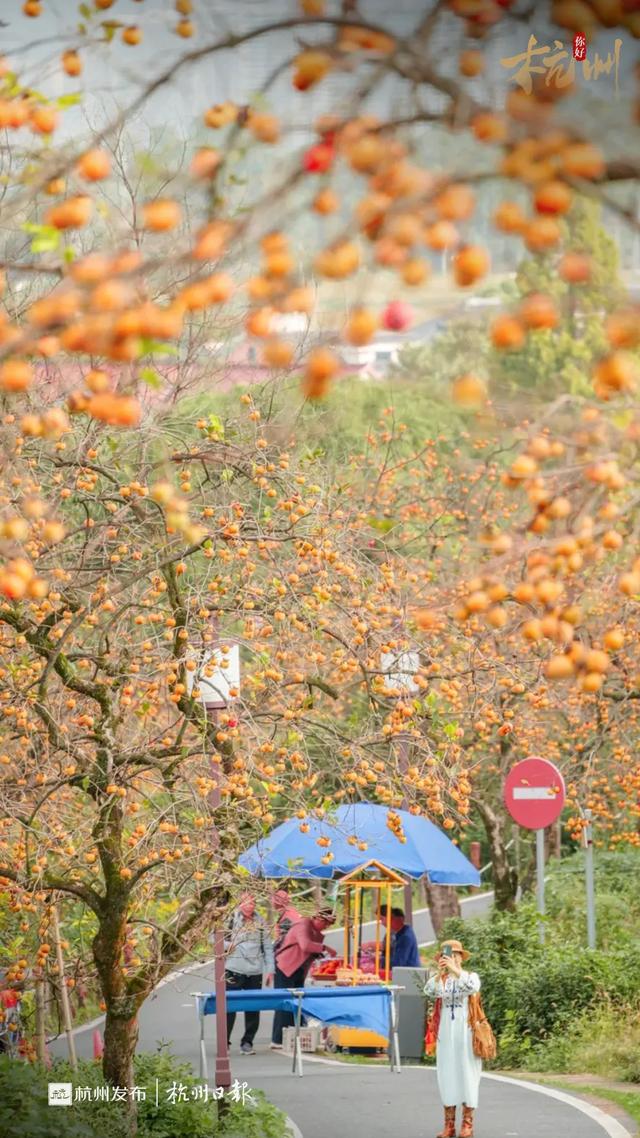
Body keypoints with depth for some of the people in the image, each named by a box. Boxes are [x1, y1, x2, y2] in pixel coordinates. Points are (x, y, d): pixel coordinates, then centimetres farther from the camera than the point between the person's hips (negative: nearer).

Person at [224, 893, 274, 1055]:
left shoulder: (260, 921, 9)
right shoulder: (231, 918, -2)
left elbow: (268, 947, 11)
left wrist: (270, 969, 6)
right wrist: (228, 946, -13)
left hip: (255, 971, 3)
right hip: (234, 970, -3)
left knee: (253, 1009, 4)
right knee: (230, 1007, -2)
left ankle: (247, 1042, 14)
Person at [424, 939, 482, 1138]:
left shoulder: (471, 976, 1)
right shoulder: (440, 980, 6)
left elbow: (472, 987, -23)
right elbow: (429, 992, -14)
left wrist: (455, 970, -30)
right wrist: (439, 973, -27)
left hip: (466, 1034, -2)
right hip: (446, 1035, 2)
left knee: (467, 1075, -1)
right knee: (447, 1075, 2)